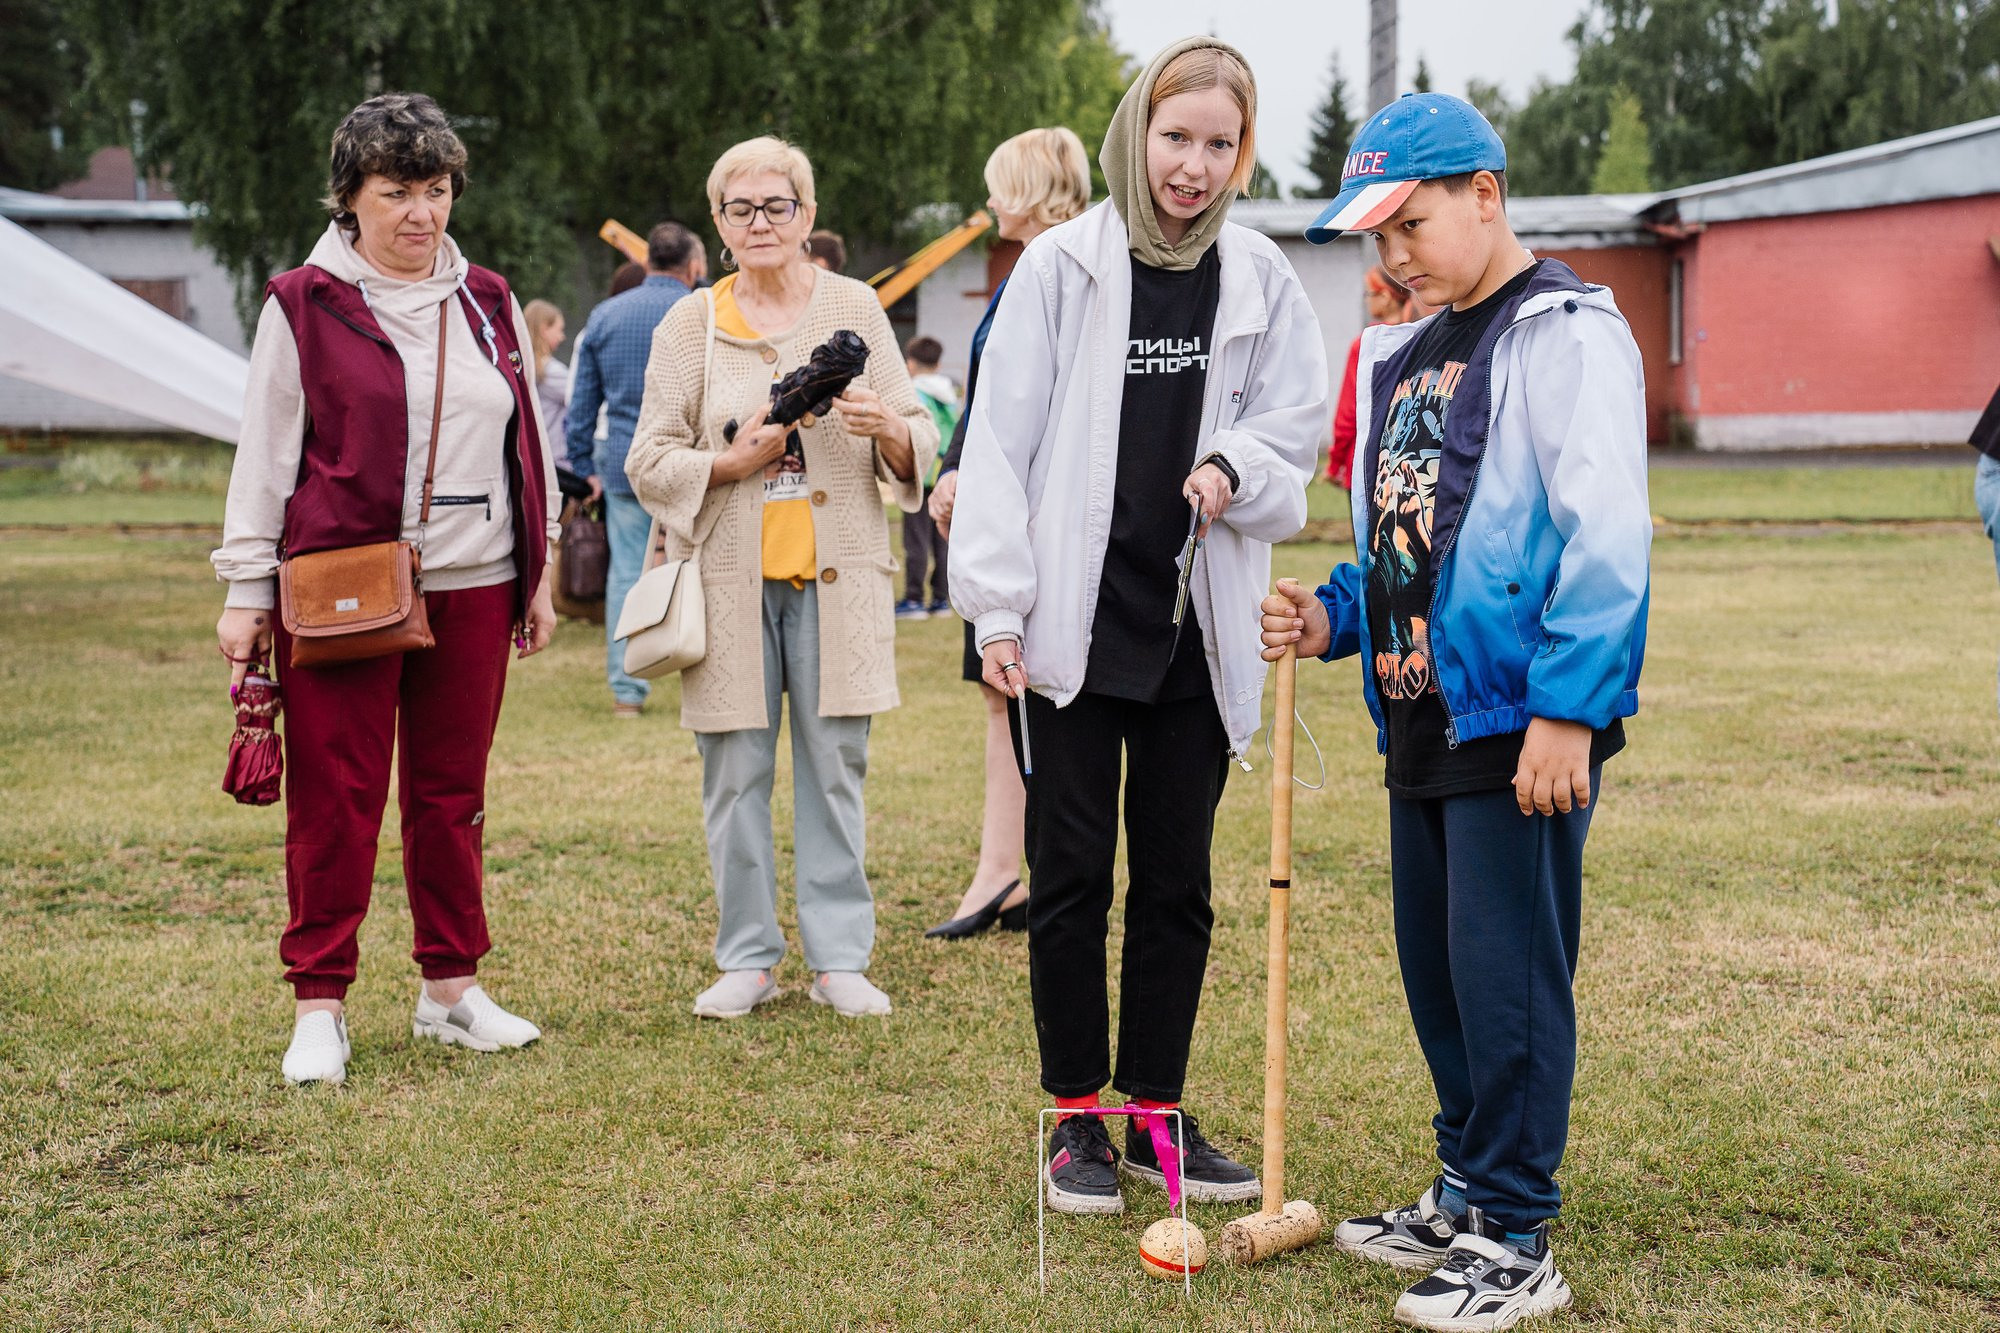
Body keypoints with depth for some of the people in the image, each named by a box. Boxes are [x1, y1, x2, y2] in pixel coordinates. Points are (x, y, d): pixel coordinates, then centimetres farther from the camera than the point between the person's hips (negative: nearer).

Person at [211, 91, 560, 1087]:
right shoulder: (304, 305, -1)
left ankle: (452, 987, 21)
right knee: (334, 800, -1)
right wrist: (245, 593, -2)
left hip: (471, 587, 4)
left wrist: (537, 575, 16)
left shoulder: (488, 304, 13)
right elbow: (263, 455, 1)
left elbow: (527, 442, 18)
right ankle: (319, 1006, 8)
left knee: (452, 793, 9)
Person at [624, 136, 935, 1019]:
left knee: (835, 766, 2)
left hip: (835, 574, 0)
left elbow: (919, 441, 8)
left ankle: (840, 957, 10)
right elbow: (649, 462, 5)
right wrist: (732, 464, -11)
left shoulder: (854, 307, 9)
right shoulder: (689, 326, 7)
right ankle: (747, 959, 13)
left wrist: (887, 428, -15)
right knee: (735, 773, 2)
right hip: (730, 575, 0)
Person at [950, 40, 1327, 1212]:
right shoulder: (1065, 265, -4)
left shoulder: (1261, 280, 4)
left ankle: (1158, 1114, 21)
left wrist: (1232, 468, -12)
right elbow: (1002, 438, -5)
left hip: (1198, 629, 3)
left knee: (1178, 881, 9)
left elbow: (1295, 432, 10)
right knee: (1073, 875, 4)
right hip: (1077, 624, -2)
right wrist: (999, 607, -10)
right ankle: (1078, 1122, 16)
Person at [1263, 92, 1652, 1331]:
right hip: (1421, 717, 9)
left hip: (1524, 723, -9)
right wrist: (1336, 616, 5)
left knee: (1508, 974, -4)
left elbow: (1605, 534, -17)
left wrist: (1564, 711, -22)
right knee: (1437, 971, 15)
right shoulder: (1401, 358, 18)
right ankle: (1466, 1196, 29)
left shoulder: (1566, 331, -9)